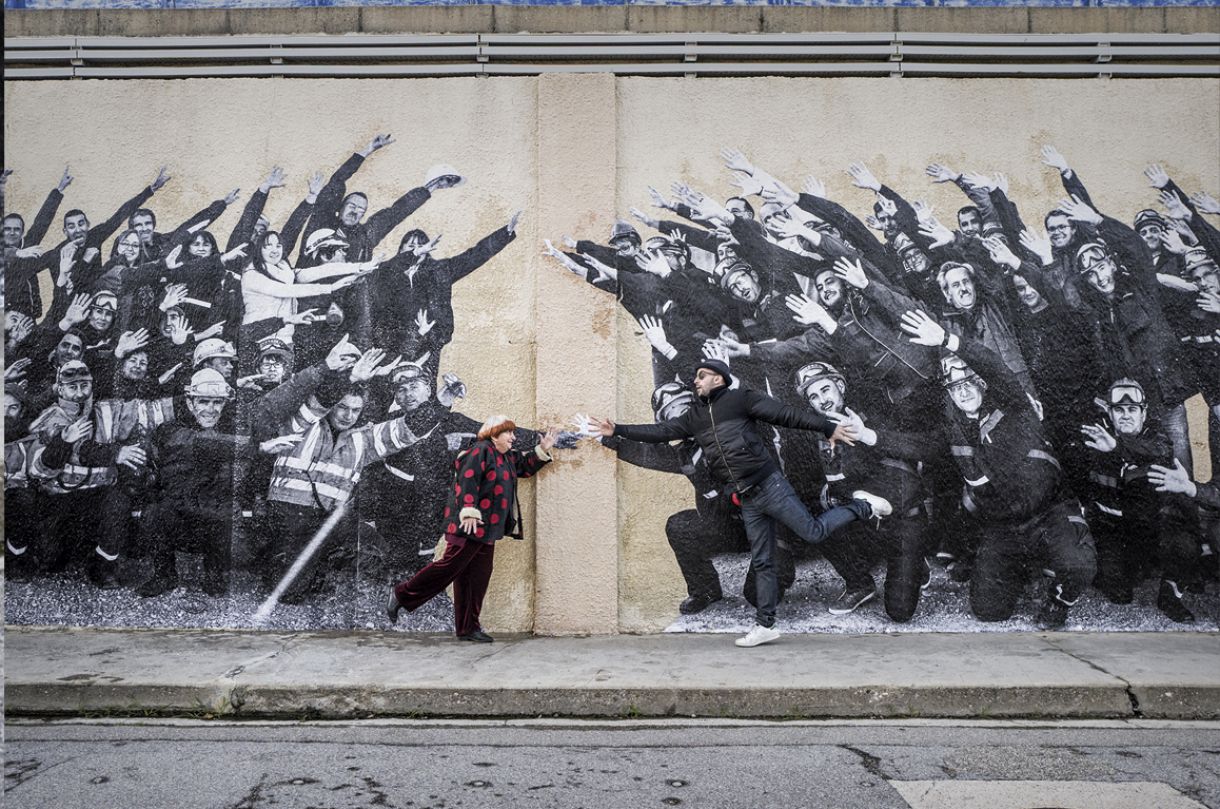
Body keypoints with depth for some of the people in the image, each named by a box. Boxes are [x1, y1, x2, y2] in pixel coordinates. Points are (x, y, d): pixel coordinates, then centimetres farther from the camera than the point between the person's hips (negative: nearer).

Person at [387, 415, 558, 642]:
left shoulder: (508, 457, 17)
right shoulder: (481, 451, -11)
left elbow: (526, 466, 33)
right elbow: (467, 481, -20)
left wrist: (542, 450, 19)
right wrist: (469, 512, -26)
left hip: (488, 530, 9)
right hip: (469, 527, -9)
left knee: (478, 577, 9)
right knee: (450, 566, -9)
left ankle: (468, 627, 14)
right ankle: (402, 594, 7)